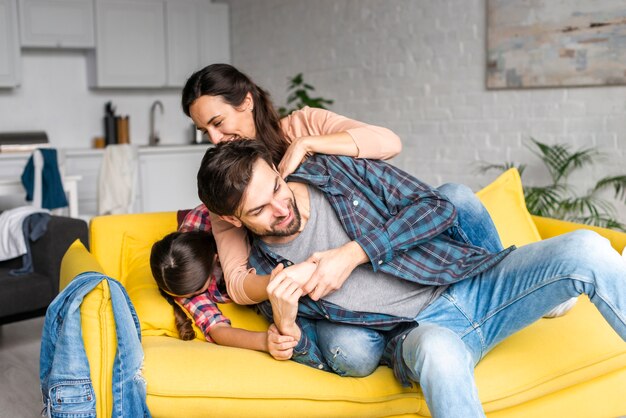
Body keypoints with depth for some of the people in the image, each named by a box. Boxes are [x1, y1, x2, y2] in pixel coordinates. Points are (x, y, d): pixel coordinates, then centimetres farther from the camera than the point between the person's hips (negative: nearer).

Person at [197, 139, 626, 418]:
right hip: (418, 330, -2)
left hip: (471, 281, 3)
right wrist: (285, 324, -19)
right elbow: (316, 359, 5)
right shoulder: (265, 271, 1)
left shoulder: (335, 169, -1)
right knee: (437, 349, -41)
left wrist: (354, 252, -15)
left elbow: (437, 207, -4)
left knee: (585, 248, -22)